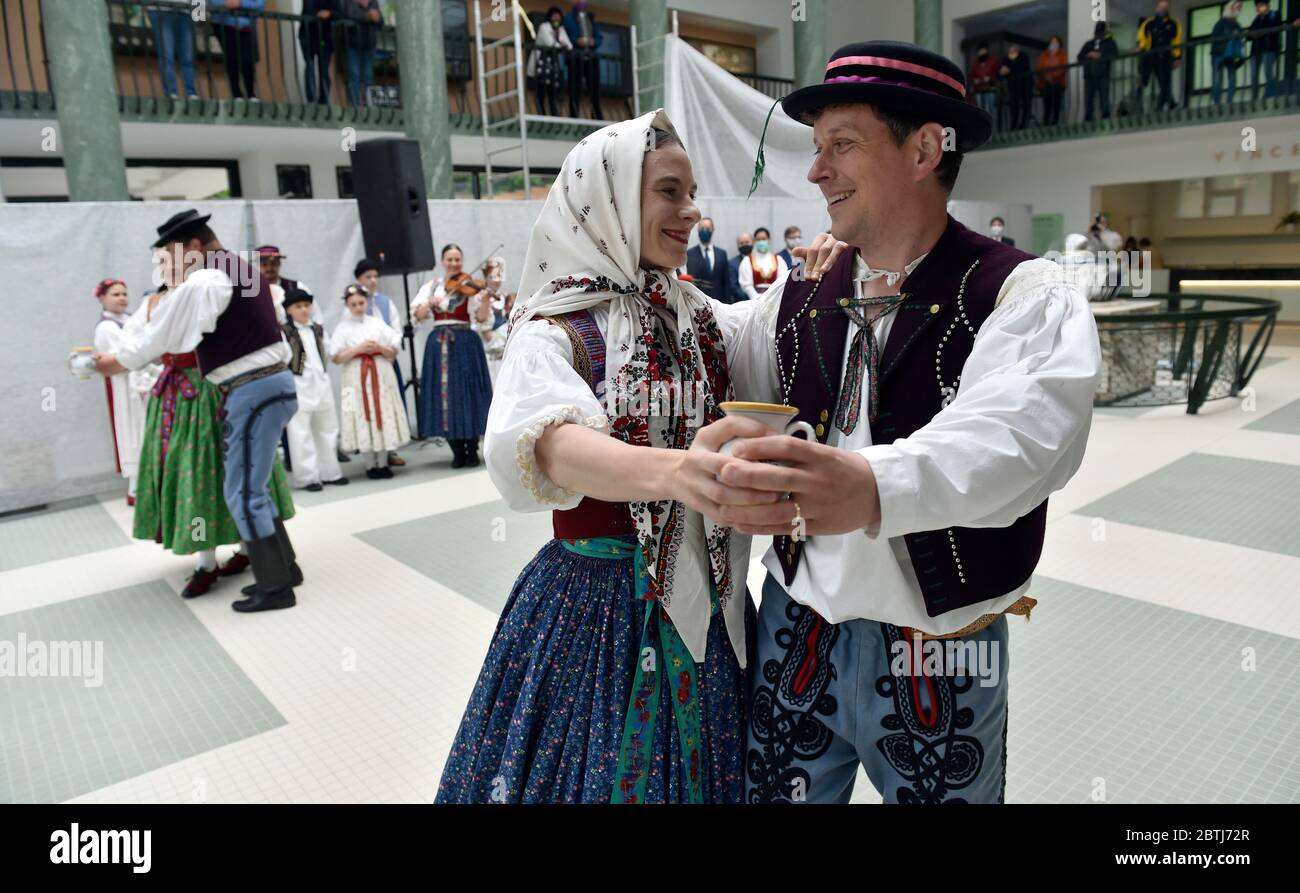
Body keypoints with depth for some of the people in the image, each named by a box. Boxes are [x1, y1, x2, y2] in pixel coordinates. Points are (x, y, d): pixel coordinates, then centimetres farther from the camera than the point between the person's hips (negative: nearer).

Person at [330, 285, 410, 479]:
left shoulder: (377, 323, 7)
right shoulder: (343, 328, 2)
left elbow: (393, 351, 8)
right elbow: (336, 358, -4)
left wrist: (380, 348, -11)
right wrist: (358, 349, -14)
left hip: (381, 375, 2)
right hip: (357, 379, -2)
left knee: (384, 417, 2)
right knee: (363, 420, -2)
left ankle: (383, 463, 11)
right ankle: (370, 465, 7)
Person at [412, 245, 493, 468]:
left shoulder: (469, 285, 2)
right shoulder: (431, 286, 12)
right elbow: (417, 316, 0)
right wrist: (430, 302, -17)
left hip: (465, 344, -3)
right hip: (439, 345, 3)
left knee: (468, 393, -3)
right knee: (445, 394, 3)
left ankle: (472, 452, 7)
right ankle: (458, 452, 12)